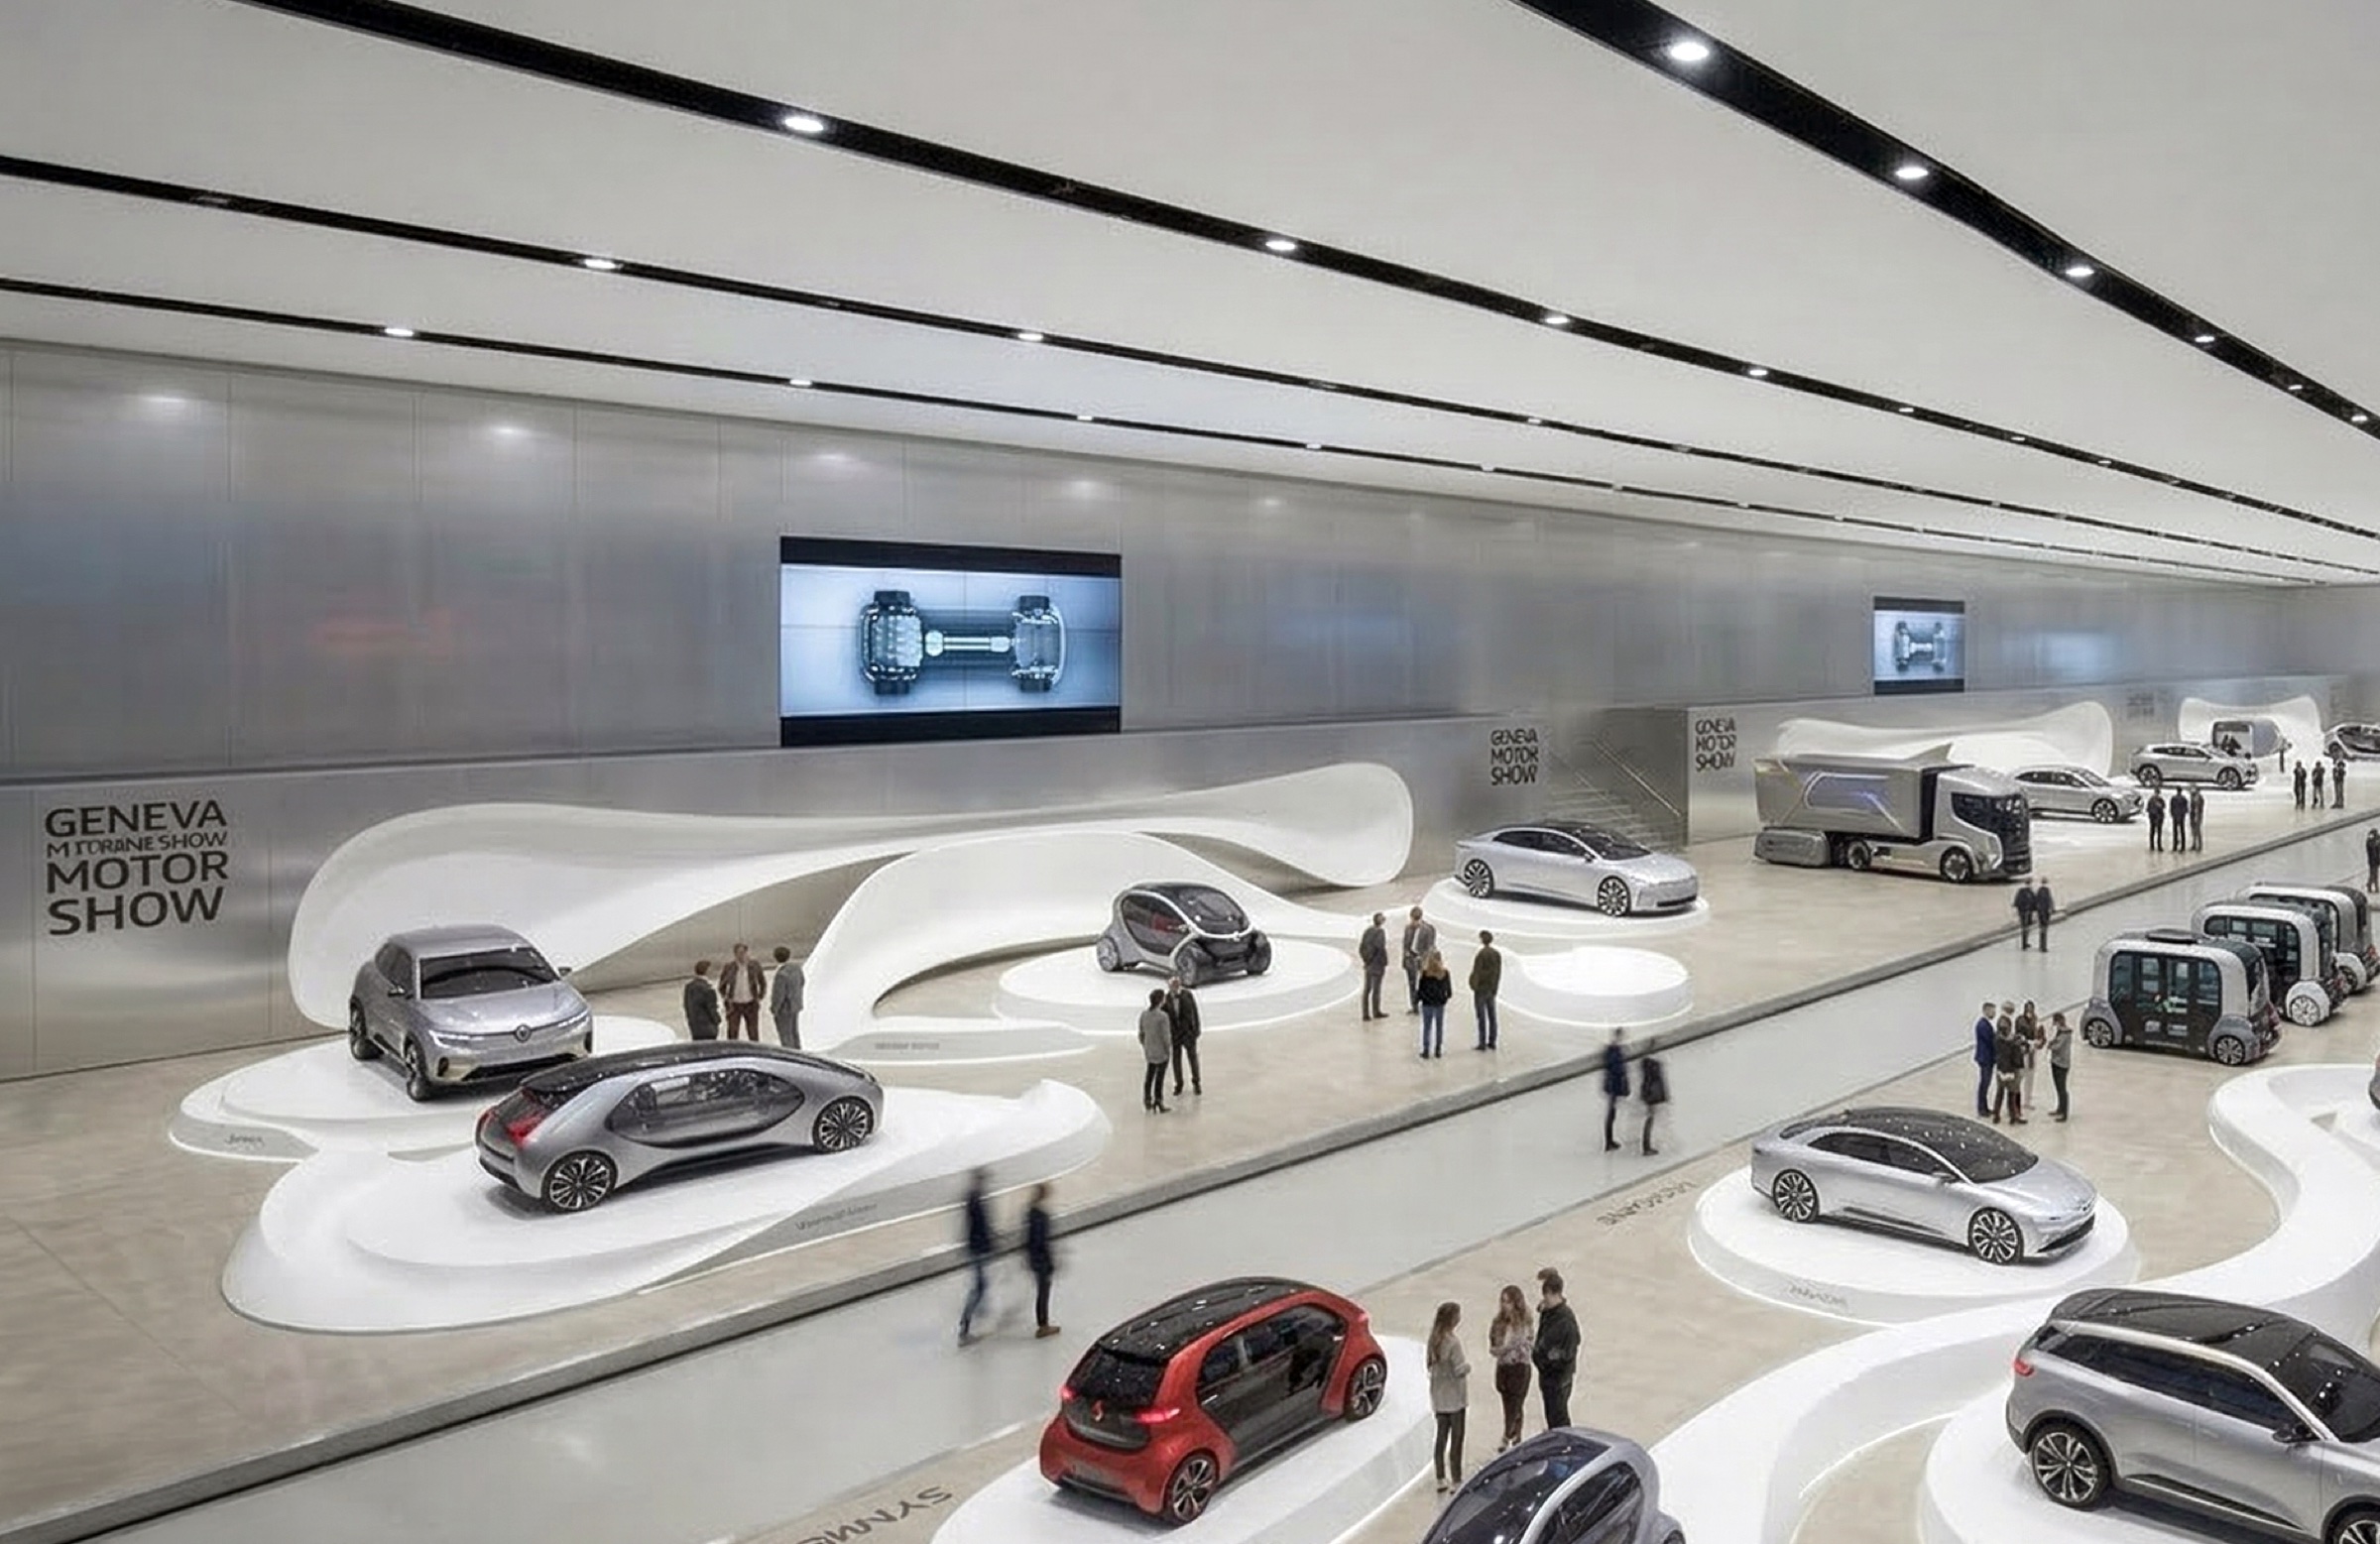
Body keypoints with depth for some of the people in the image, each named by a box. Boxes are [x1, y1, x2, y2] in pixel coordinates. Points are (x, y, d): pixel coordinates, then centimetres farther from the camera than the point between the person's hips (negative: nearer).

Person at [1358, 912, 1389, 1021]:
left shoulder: (1368, 931, 5)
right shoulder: (1381, 932, -15)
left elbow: (1361, 948, 8)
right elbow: (1381, 949, -20)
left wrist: (1366, 960, 15)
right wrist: (1385, 964, -12)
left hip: (1368, 965, 7)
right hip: (1377, 965, -7)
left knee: (1367, 989, 10)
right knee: (1376, 989, 4)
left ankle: (1366, 1014, 13)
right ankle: (1376, 1012, 14)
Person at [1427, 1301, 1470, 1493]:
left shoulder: (1434, 1339, 2)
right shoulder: (1453, 1342, -22)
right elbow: (1460, 1370, -21)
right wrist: (1468, 1364, -3)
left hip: (1438, 1397, 7)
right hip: (1454, 1397, -7)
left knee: (1441, 1438, 14)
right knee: (1456, 1439, 3)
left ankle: (1441, 1479, 21)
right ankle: (1457, 1481, 9)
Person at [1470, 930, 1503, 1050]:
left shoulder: (1481, 954, -17)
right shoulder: (1497, 954, 3)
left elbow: (1476, 972, -15)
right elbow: (1499, 972, 7)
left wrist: (1474, 986, -6)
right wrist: (1495, 988, 15)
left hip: (1481, 989, -6)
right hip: (1492, 989, 6)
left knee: (1482, 1017, -2)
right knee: (1492, 1016, 11)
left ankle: (1482, 1044, 0)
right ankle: (1492, 1042, 17)